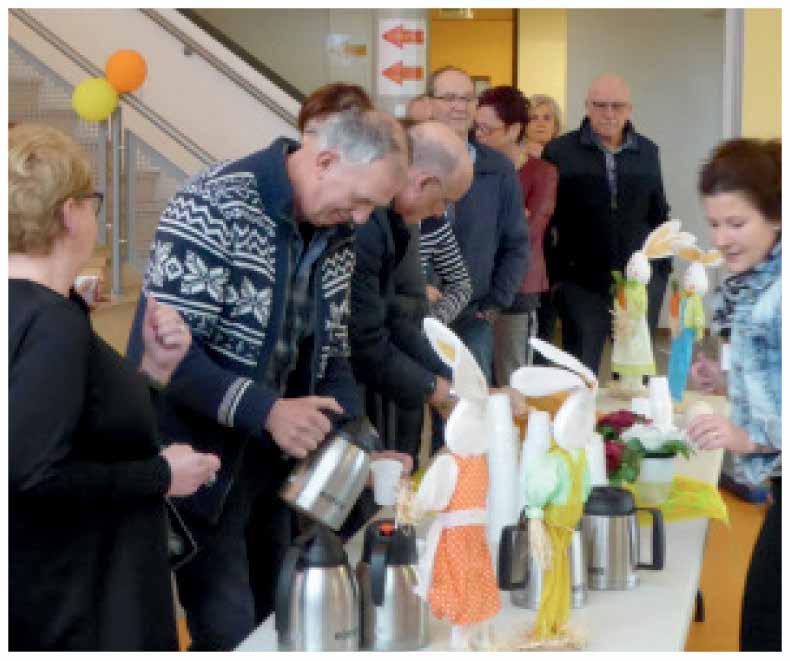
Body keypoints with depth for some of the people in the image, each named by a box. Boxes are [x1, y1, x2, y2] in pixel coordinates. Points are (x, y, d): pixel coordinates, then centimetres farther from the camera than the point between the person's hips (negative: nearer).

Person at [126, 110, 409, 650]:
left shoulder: (336, 237, 4)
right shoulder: (216, 206, -20)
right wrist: (264, 410, -32)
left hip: (276, 458, 8)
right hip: (200, 458, -7)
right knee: (230, 633, -4)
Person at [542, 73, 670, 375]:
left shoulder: (647, 152, 8)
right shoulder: (560, 151, -2)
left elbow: (658, 212, 16)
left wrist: (664, 266, 12)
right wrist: (552, 274, -2)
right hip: (582, 281, -2)